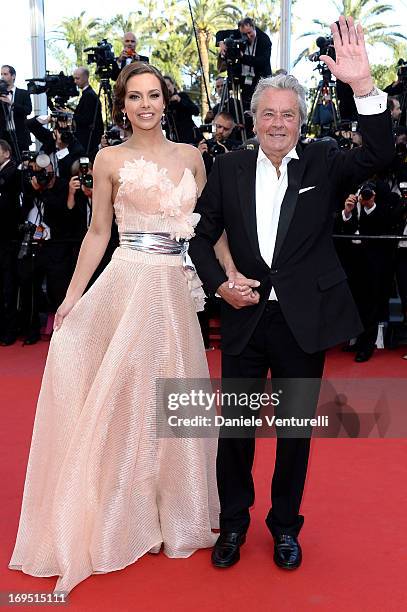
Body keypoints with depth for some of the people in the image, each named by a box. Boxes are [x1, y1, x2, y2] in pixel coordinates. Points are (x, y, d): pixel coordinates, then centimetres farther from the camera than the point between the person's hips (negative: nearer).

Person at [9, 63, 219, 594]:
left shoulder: (190, 156, 10)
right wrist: (72, 297, -3)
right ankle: (122, 516, 20)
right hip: (127, 286, -3)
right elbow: (98, 233, 3)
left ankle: (173, 512, 29)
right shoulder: (110, 160, 2)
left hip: (175, 290, 3)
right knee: (124, 396, 2)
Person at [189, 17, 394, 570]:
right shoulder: (230, 168, 3)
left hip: (304, 319, 0)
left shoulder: (323, 162, 0)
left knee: (297, 428, 12)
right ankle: (233, 523, 32)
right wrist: (219, 283, -8)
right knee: (235, 426, 10)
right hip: (244, 316, 1)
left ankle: (285, 525, 33)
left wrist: (363, 84, -29)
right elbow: (201, 235, 8)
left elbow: (379, 154, -18)